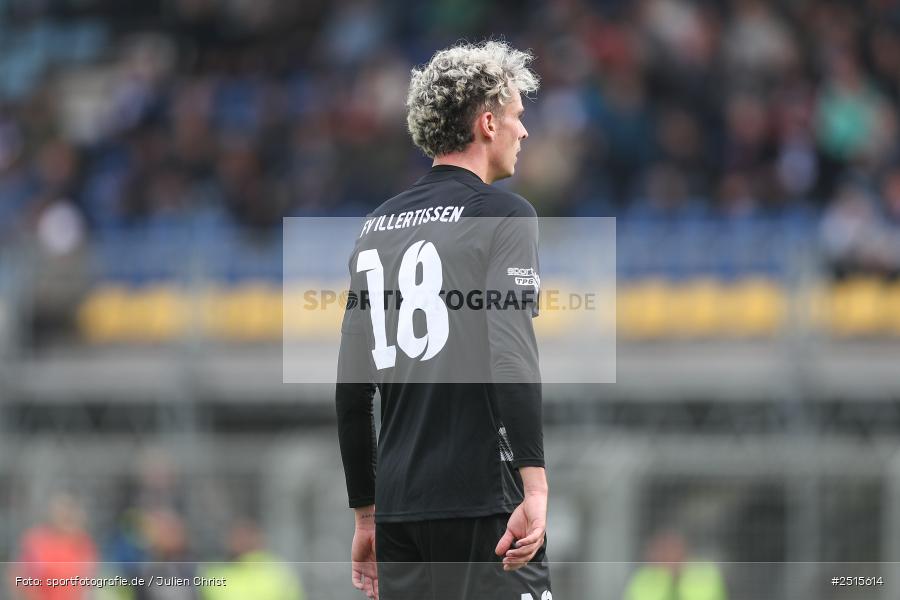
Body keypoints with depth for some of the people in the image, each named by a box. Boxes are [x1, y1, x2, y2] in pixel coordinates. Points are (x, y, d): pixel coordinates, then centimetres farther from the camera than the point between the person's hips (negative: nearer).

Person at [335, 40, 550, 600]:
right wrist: (535, 487, -22)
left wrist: (366, 514, 24)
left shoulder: (378, 225, 16)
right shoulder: (503, 213, -3)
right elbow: (510, 353, -17)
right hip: (482, 501, -6)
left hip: (399, 509, 6)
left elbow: (351, 389, 18)